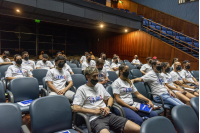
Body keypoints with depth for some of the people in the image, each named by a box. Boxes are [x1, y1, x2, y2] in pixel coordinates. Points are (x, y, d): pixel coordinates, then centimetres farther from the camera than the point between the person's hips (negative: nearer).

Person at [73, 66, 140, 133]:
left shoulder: (100, 85, 21)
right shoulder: (81, 89, 2)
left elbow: (110, 98, 27)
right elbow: (75, 108, -7)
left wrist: (108, 107, 5)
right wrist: (94, 111, -12)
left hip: (108, 115, 5)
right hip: (95, 119, -5)